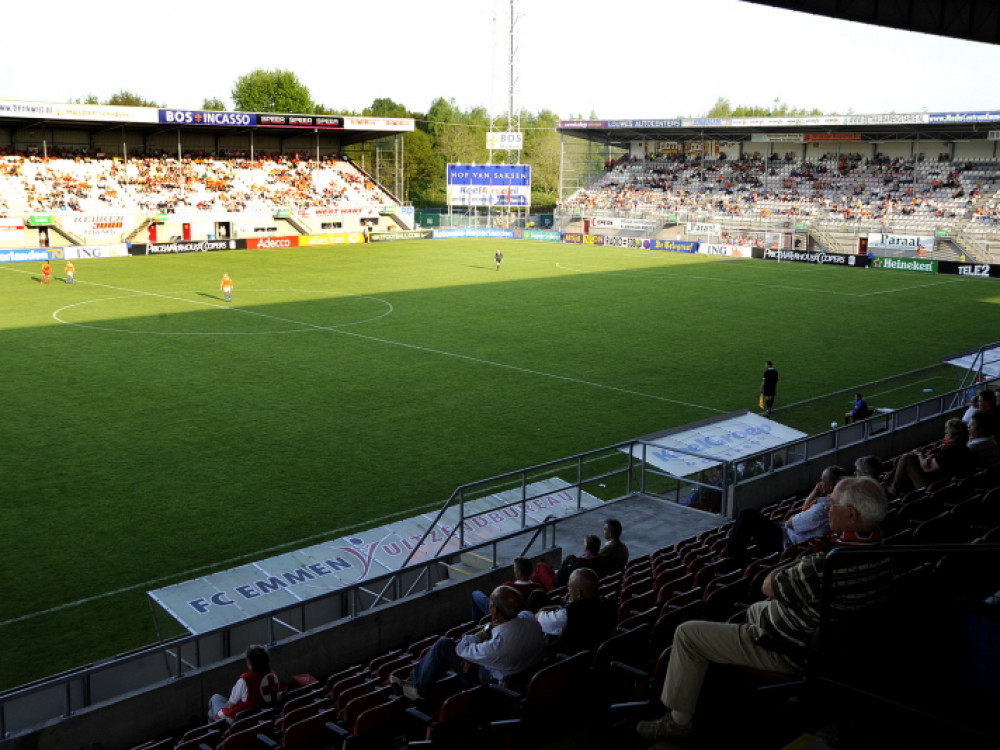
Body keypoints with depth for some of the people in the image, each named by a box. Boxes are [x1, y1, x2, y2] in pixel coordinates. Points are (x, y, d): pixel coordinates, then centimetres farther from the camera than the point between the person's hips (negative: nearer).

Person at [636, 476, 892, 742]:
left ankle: (679, 721, 16)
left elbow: (769, 587, -20)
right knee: (757, 609, 38)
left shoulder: (822, 567, -38)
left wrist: (800, 561, -7)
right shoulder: (883, 555, -10)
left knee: (687, 634, 0)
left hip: (790, 653, -9)